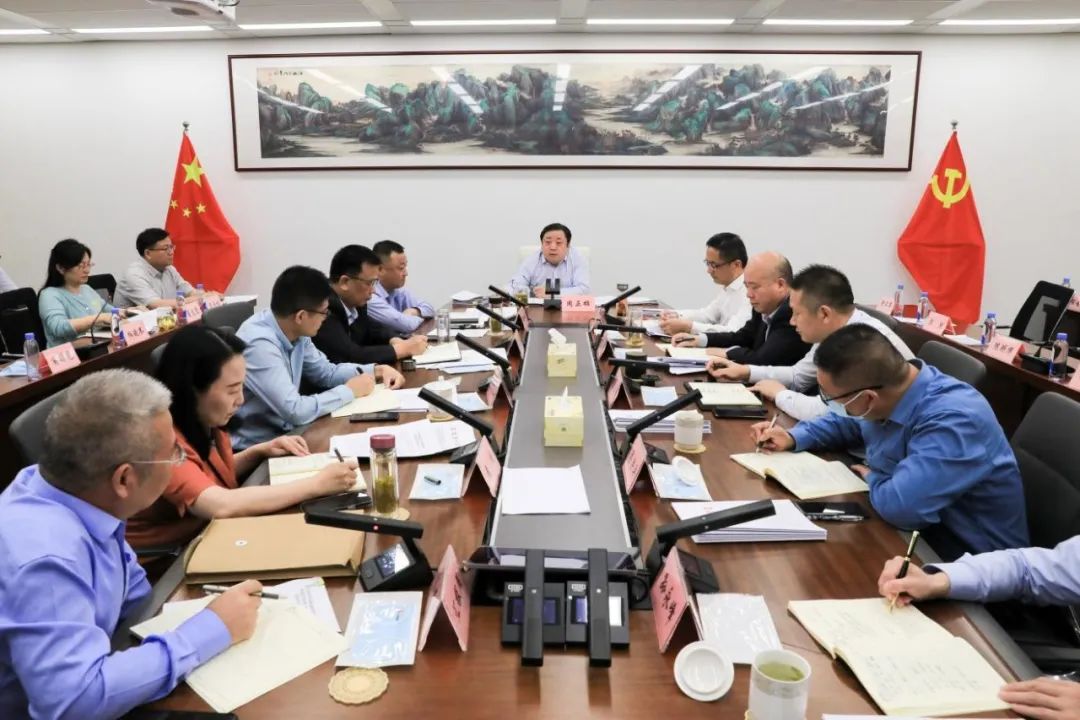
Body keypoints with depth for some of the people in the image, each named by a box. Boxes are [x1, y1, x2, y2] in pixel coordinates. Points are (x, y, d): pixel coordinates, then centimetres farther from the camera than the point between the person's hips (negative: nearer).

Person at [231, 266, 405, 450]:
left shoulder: (295, 332, -2)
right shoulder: (259, 344, -27)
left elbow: (326, 372, 14)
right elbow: (295, 411, -30)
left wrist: (376, 370, 1)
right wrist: (350, 391, -17)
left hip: (284, 433, 7)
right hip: (255, 448, -7)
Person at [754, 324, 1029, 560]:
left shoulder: (954, 420, -33)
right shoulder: (889, 387, -5)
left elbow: (902, 506, -43)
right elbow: (845, 421, 18)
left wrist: (873, 479, -20)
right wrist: (793, 437, 2)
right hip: (916, 532, 8)